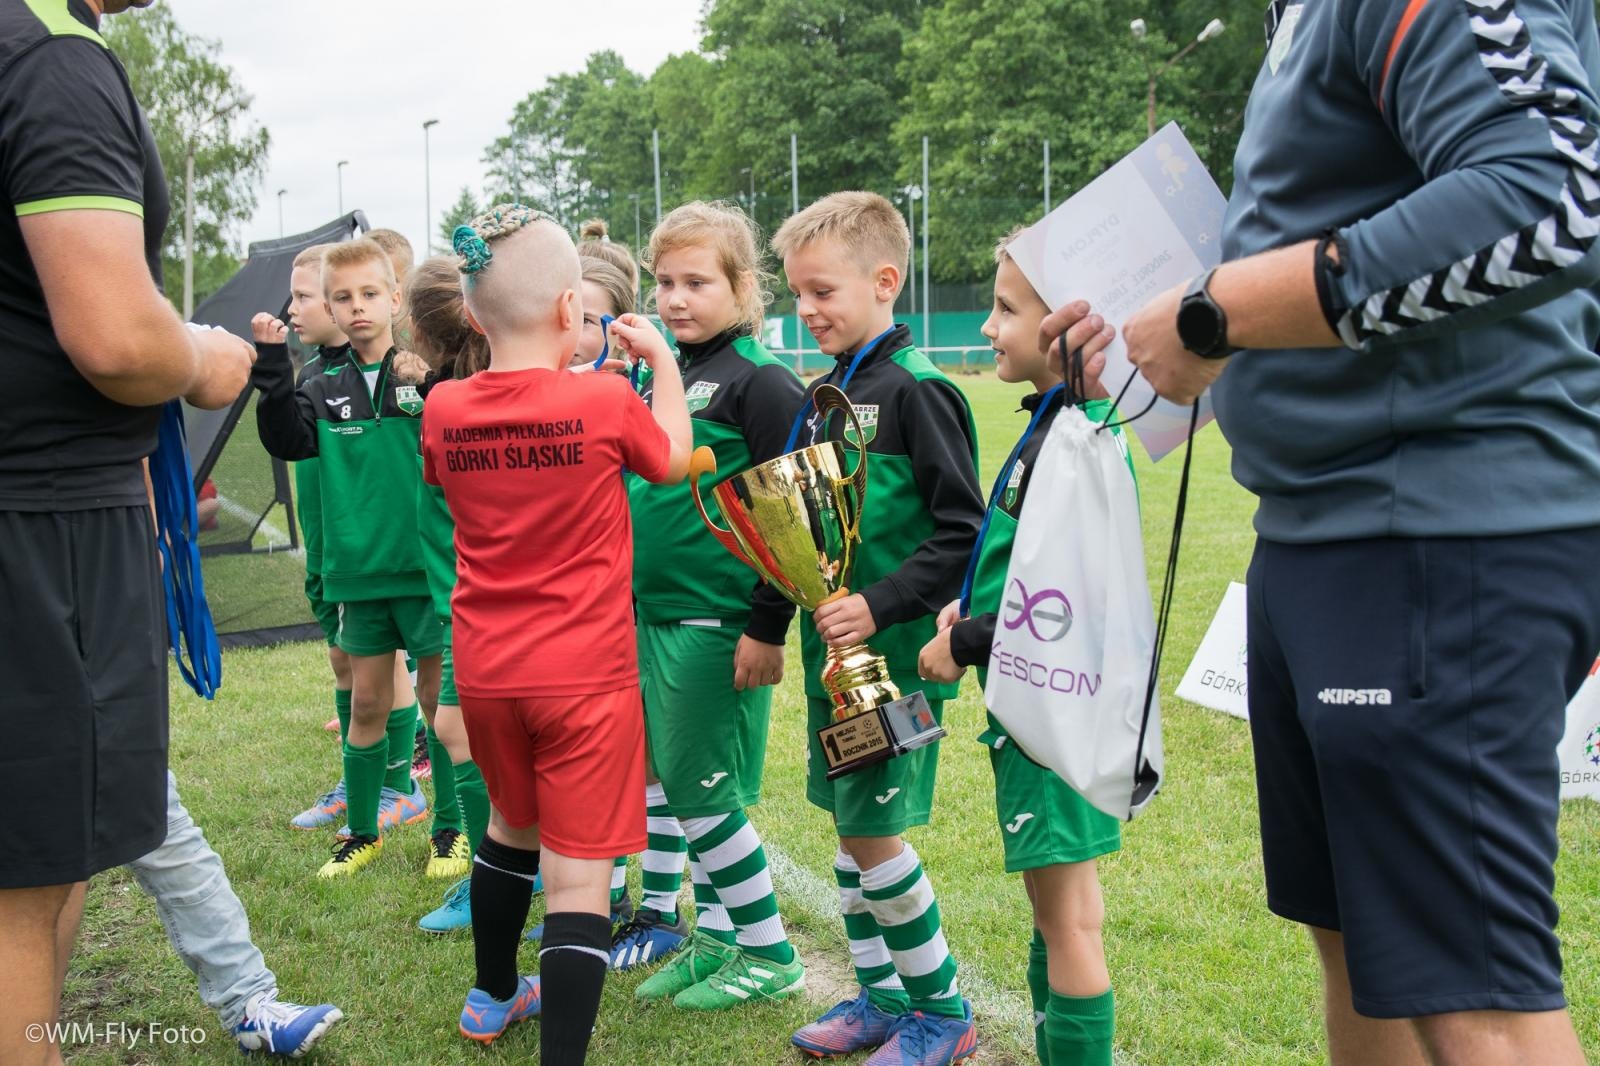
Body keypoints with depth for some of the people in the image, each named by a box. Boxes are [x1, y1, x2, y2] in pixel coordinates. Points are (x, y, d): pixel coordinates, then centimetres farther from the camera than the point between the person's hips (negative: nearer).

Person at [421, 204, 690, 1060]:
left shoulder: (444, 411, -3)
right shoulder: (605, 401, -14)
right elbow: (672, 463, 5)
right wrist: (661, 359, 16)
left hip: (485, 668, 5)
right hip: (584, 673, -5)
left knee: (511, 825, 27)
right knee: (578, 875, -2)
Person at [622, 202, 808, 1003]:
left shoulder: (760, 381, -12)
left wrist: (768, 627, -18)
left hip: (717, 623, -8)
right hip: (654, 614, 8)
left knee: (699, 790, -2)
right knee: (674, 785, 13)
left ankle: (768, 956, 15)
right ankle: (717, 937, 29)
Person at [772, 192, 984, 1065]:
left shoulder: (914, 389, -13)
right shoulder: (821, 393, 11)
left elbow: (964, 533, -17)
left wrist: (881, 604, -23)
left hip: (895, 649, -8)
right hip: (830, 643, 8)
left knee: (872, 829, -3)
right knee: (848, 822, 14)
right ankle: (881, 994, 29)